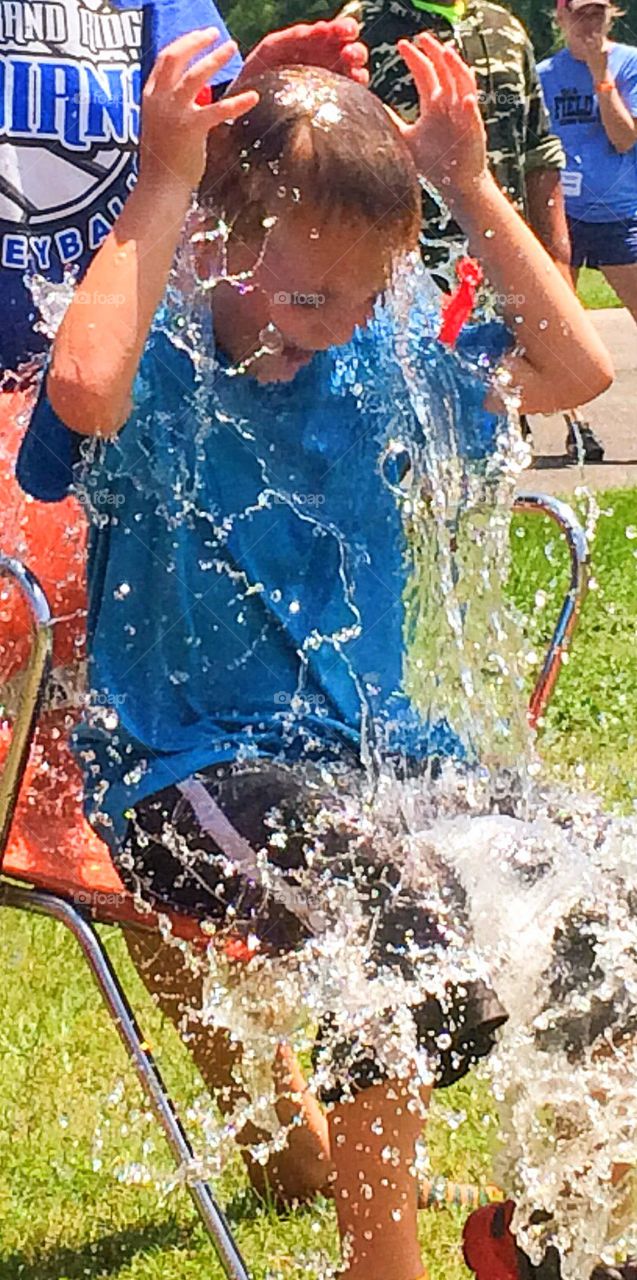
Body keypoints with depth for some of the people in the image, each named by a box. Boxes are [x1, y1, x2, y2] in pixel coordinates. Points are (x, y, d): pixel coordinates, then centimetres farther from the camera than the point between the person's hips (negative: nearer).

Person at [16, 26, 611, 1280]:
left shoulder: (377, 368, 9)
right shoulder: (159, 377, -10)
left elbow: (576, 367, 9)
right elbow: (83, 389, -35)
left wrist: (470, 185, 1)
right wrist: (162, 183, -27)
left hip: (370, 744, 7)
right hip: (191, 773, -7)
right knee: (398, 920, -34)